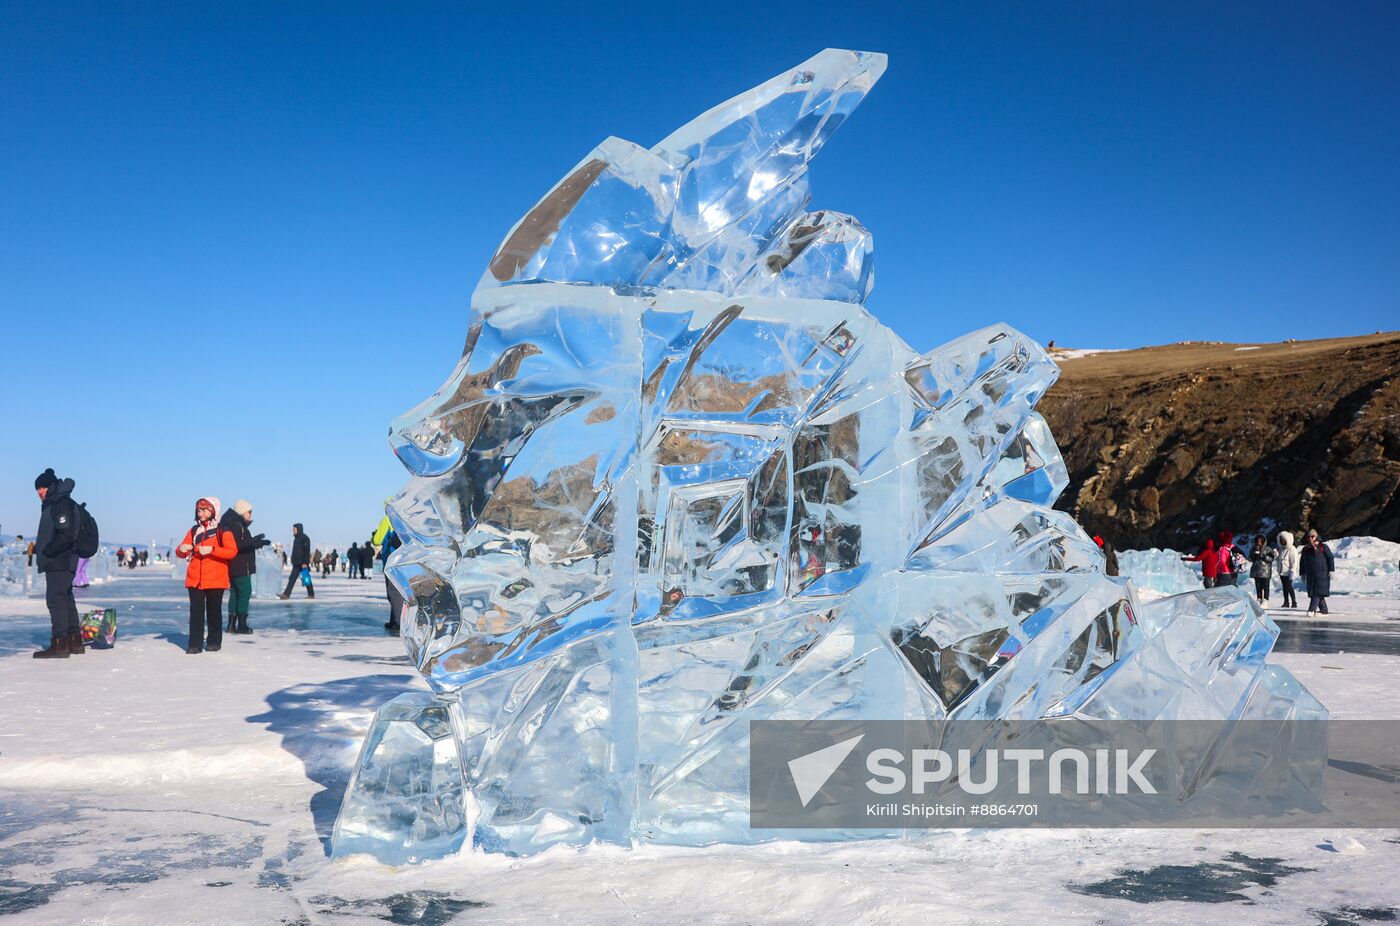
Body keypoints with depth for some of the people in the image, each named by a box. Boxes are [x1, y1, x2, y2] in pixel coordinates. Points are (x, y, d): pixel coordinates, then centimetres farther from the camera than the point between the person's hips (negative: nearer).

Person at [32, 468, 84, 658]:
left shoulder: (63, 505, -13)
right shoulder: (51, 506, 20)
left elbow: (66, 535, -21)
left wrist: (47, 552, -17)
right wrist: (40, 549, 12)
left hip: (59, 562, -11)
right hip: (60, 562, 11)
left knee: (55, 599, -13)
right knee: (66, 600, 13)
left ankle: (59, 644, -15)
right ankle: (75, 642, 19)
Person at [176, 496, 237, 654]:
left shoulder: (222, 530, -1)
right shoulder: (194, 530, 13)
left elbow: (232, 551, -13)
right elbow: (181, 552, 11)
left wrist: (212, 549, -22)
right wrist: (182, 550, -13)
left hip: (215, 579, -3)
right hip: (195, 579, 3)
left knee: (214, 611, 5)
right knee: (196, 611, -1)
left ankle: (214, 642, 16)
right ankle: (195, 644, 0)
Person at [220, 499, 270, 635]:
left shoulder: (239, 525, 19)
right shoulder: (236, 525, -14)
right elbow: (235, 546, -26)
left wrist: (258, 543, 27)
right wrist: (252, 541, -31)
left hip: (235, 567, 11)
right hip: (240, 567, -11)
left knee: (235, 593, 11)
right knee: (245, 591, -8)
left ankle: (232, 624, 14)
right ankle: (242, 624, -8)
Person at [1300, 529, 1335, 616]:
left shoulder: (1323, 547, 0)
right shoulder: (1305, 549, 14)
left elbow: (1330, 558, -1)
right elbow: (1302, 562, 21)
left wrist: (1331, 570, -8)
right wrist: (1302, 574, 18)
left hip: (1322, 573, -6)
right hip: (1310, 574, 6)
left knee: (1318, 592, -12)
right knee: (1312, 592, 3)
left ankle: (1311, 610, -19)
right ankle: (1323, 609, 12)